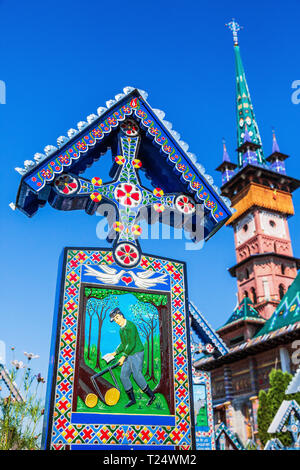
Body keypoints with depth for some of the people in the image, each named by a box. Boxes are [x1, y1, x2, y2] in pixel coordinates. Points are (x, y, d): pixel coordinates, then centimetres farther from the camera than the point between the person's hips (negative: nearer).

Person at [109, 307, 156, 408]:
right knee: (124, 376, 4)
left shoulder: (130, 326, -17)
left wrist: (123, 356, -20)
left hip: (137, 353, -9)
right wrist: (115, 353, 10)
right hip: (129, 355, 9)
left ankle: (151, 395, 5)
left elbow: (131, 344, -22)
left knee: (137, 375, -11)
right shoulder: (121, 328, 12)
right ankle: (132, 399, 13)